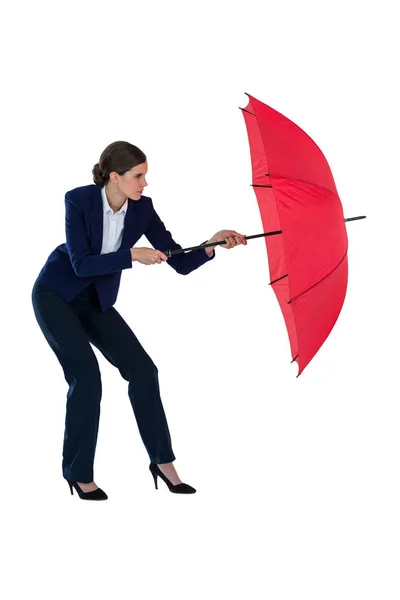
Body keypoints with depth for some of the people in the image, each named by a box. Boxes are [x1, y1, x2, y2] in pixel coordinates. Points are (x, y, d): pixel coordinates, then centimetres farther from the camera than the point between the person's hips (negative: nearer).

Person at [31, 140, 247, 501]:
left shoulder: (142, 209, -11)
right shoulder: (79, 201, -22)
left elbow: (180, 263, -12)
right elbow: (81, 264, -28)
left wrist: (212, 245, -30)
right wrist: (132, 255, -34)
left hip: (97, 302, 5)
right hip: (56, 295, -5)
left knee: (142, 370, -6)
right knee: (86, 375, -16)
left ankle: (162, 461, 6)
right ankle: (79, 473, -2)